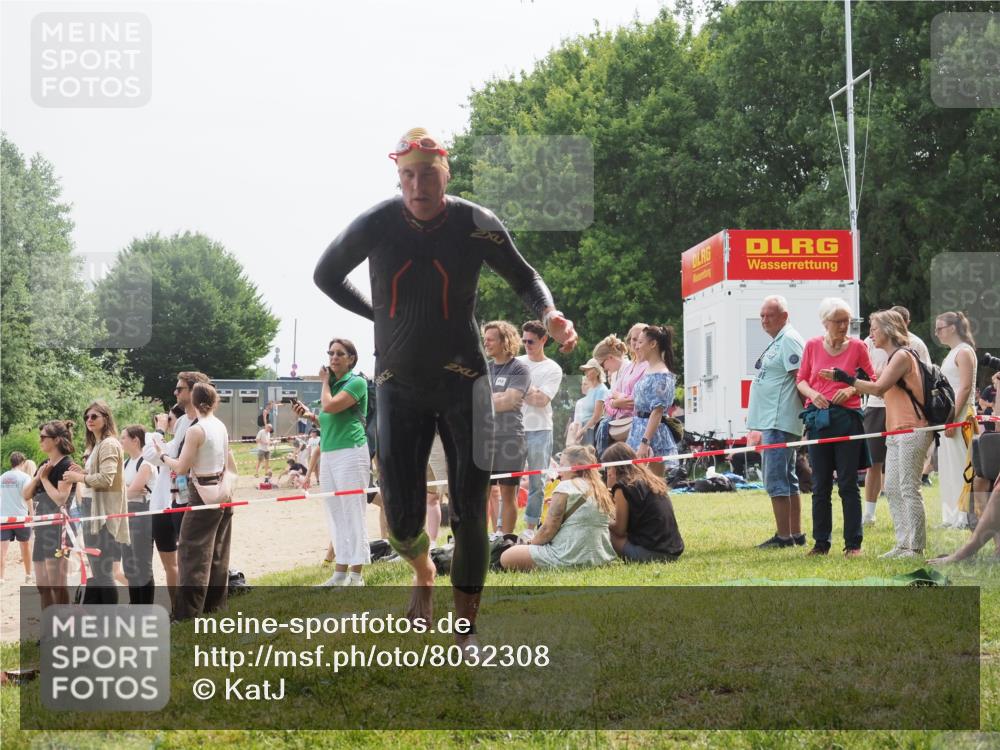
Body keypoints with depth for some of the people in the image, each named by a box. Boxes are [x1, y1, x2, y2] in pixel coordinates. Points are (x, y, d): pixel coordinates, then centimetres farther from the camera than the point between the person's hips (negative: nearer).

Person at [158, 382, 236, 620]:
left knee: (193, 552, -6)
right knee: (218, 553, 13)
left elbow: (181, 468, -14)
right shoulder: (222, 427, 7)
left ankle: (187, 611, -8)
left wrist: (163, 455, 2)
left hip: (202, 494, -8)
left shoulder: (195, 431, -16)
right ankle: (215, 604, 19)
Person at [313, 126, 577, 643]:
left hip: (463, 381, 0)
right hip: (398, 385, 1)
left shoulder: (476, 225, -9)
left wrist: (548, 315, -14)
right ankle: (423, 572, 34)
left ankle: (465, 628, 6)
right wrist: (382, 316, 5)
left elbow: (523, 277, 7)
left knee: (469, 513, -5)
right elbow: (325, 276, 10)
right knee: (402, 521, -1)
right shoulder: (375, 226, -9)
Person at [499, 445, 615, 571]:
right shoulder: (601, 489, 12)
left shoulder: (566, 487, -10)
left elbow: (548, 529, -11)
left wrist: (530, 544, 6)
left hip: (571, 558, -9)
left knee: (506, 558, -7)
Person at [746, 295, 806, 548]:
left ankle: (784, 536, -8)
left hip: (779, 423, -11)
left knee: (775, 480, -10)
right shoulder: (777, 342, 19)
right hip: (770, 421, 11)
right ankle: (796, 534, 18)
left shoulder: (789, 340, -12)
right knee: (787, 480, 13)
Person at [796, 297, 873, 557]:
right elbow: (801, 379, 11)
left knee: (848, 484, -1)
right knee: (820, 485, 7)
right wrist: (812, 393, -9)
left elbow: (871, 380, 6)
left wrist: (852, 389, -12)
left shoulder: (857, 346, 1)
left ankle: (853, 543, 5)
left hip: (847, 417, -2)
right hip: (818, 418, 2)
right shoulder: (812, 346, 6)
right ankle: (821, 543, 14)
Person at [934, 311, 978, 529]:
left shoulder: (964, 352, -9)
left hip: (960, 415, -10)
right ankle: (952, 517, 13)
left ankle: (964, 517, -8)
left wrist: (953, 418, -22)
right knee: (948, 466, 10)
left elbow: (965, 387, -17)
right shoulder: (952, 353, 19)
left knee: (960, 464, -9)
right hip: (949, 416, 10)